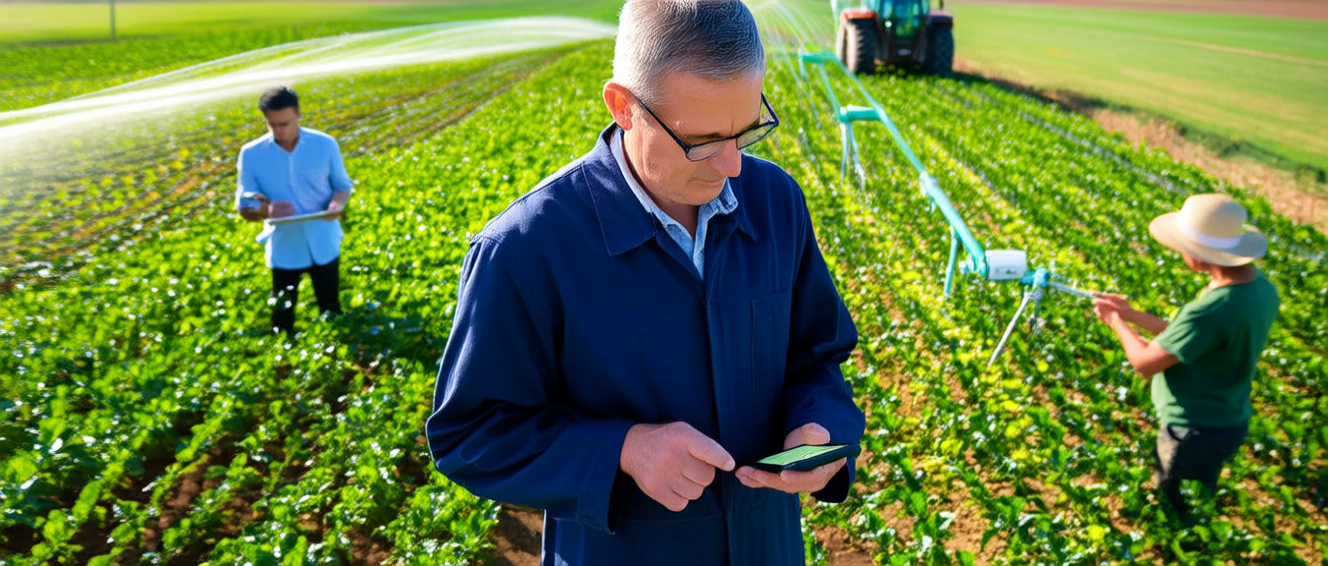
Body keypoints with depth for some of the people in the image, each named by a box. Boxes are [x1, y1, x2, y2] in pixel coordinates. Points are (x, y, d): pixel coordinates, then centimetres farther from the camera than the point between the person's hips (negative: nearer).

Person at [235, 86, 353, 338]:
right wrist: (266, 210, -28)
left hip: (324, 246, 0)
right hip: (284, 250, 0)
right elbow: (244, 208, -5)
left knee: (331, 313, 17)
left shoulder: (325, 144, -11)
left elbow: (342, 184, 3)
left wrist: (338, 203, -21)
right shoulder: (251, 154, -11)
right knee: (282, 321, 14)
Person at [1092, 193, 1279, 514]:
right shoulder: (1261, 288, -6)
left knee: (1168, 506, 14)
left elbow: (1145, 363, -22)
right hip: (1231, 424, 8)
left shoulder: (1210, 311, -34)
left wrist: (1116, 323, -5)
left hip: (1194, 433, -8)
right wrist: (1131, 314, 5)